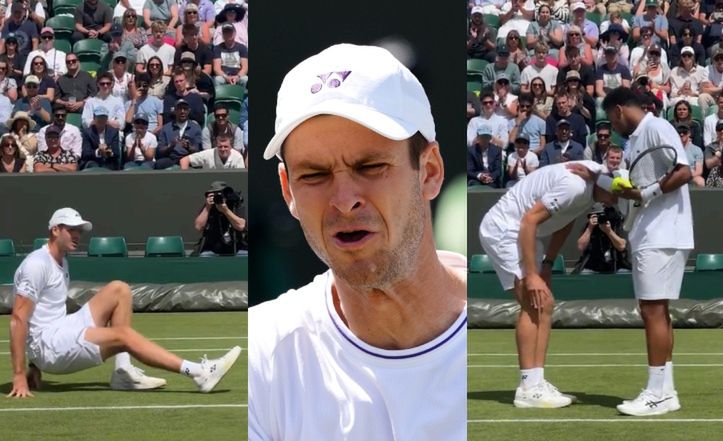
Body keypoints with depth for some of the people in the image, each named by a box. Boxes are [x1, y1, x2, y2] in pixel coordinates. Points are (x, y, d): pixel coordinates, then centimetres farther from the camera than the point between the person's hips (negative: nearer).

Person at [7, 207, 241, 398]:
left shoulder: (61, 263, 18)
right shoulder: (37, 264, -14)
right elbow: (18, 319, -20)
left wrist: (37, 365, 20)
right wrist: (19, 376, -24)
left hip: (62, 331, 10)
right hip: (48, 345, -10)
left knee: (118, 290, 8)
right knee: (123, 334, -25)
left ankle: (124, 371, -5)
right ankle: (199, 373, -30)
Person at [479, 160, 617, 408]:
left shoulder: (591, 188, 1)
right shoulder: (575, 185, -29)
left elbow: (565, 223, 15)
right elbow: (529, 220, -28)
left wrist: (548, 262, 5)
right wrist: (531, 275, -25)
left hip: (523, 233, 10)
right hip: (502, 229, -10)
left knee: (545, 305, 5)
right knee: (533, 305, -16)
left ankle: (537, 382, 6)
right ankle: (528, 388, -16)